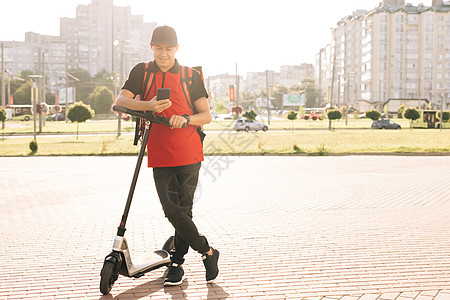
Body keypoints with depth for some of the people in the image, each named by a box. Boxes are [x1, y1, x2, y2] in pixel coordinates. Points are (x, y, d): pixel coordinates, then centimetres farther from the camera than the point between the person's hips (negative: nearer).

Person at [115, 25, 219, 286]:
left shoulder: (191, 76, 5)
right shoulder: (142, 72, 9)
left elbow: (207, 115, 2)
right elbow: (121, 100, -3)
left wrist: (186, 119, -19)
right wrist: (148, 105, -21)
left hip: (188, 155, -1)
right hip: (160, 157, 1)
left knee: (183, 210, -2)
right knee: (172, 211, -4)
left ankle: (177, 264, 15)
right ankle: (208, 252, 13)